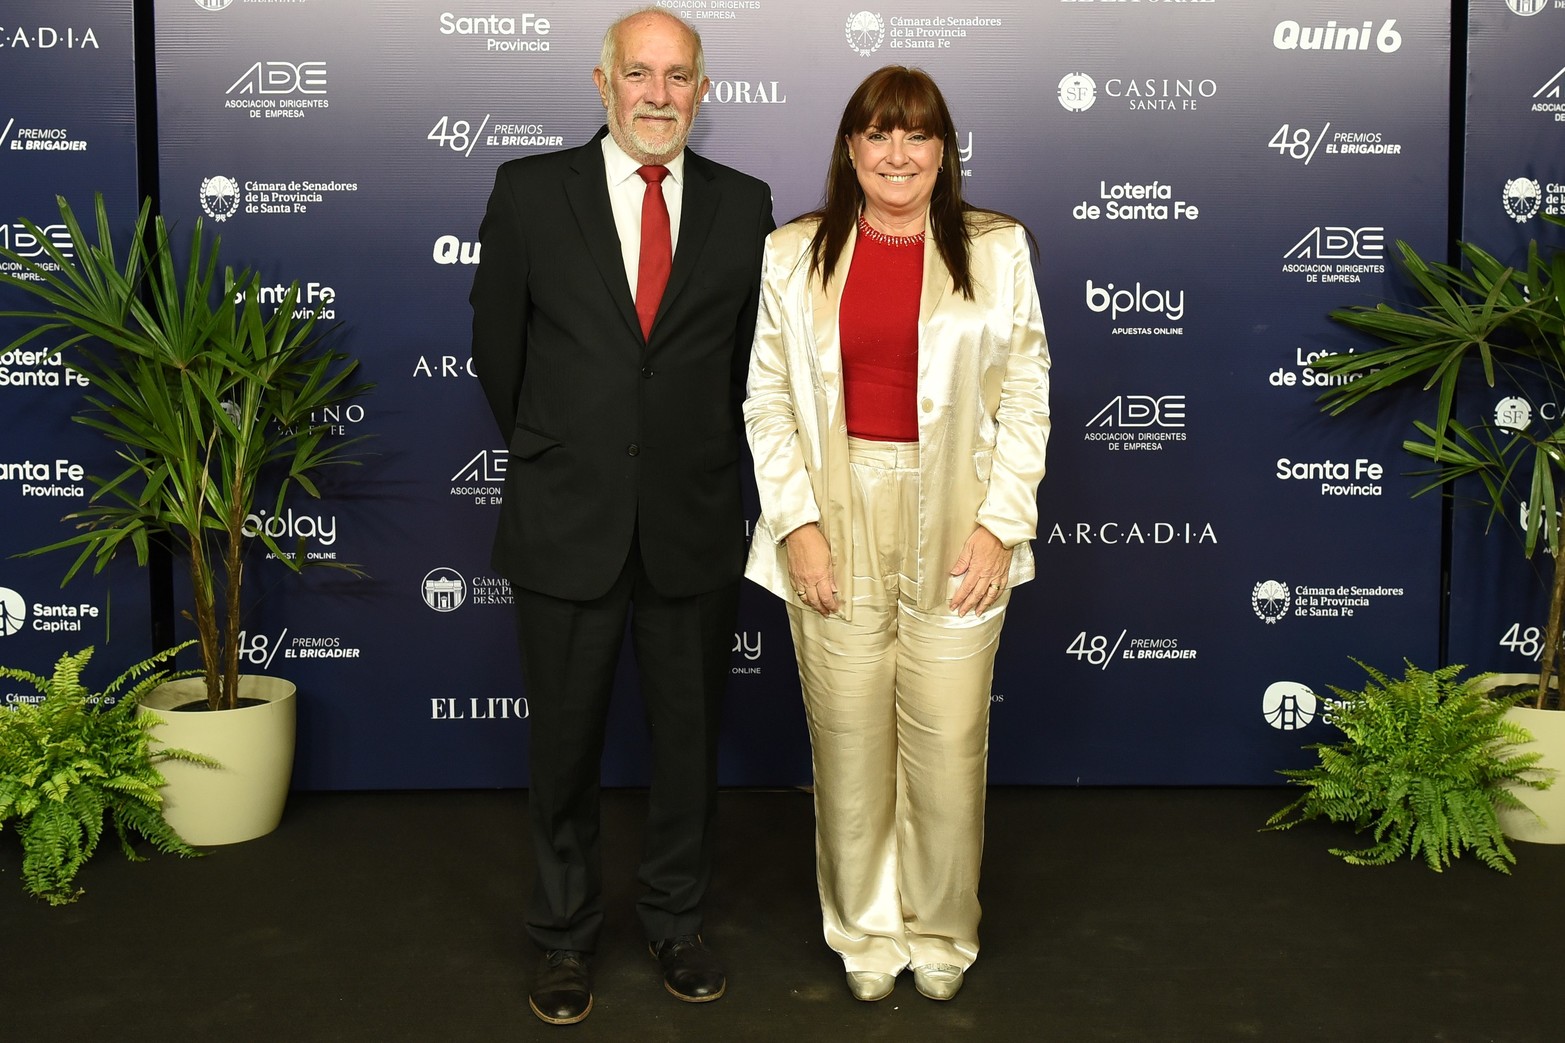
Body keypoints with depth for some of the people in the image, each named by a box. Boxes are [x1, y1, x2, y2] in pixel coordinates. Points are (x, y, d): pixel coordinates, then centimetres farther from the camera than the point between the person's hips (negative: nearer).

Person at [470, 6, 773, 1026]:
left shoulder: (744, 205, 2)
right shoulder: (530, 192, -2)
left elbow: (750, 354, 11)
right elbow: (498, 346, 6)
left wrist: (701, 462, 11)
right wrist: (552, 457, 12)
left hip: (697, 523, 1)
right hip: (568, 522, -1)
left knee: (691, 735, 13)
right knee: (566, 740, 11)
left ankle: (677, 922, 32)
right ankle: (567, 936, 29)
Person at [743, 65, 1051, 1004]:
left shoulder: (998, 249, 5)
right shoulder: (794, 255, 6)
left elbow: (1025, 396, 3)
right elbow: (768, 399, 5)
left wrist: (1000, 525, -5)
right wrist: (797, 522, -5)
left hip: (954, 526, 0)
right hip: (837, 518, 1)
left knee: (950, 743, 2)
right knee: (849, 741, 6)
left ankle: (942, 929, 24)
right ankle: (865, 928, 26)